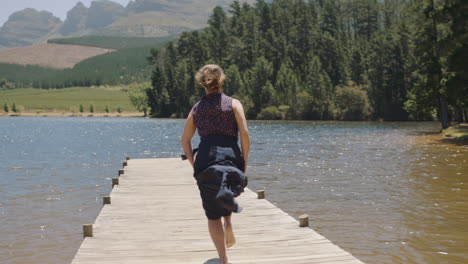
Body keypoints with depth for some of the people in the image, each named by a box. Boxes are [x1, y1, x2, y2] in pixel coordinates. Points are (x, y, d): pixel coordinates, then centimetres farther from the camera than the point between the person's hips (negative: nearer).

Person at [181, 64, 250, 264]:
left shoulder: (196, 108, 15)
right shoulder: (233, 104, 7)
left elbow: (185, 140, 12)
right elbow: (245, 134, -3)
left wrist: (194, 165, 16)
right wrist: (244, 163, 4)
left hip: (205, 159, 1)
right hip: (230, 156, -1)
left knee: (213, 214, 6)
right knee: (227, 192, 32)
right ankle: (228, 223, 7)